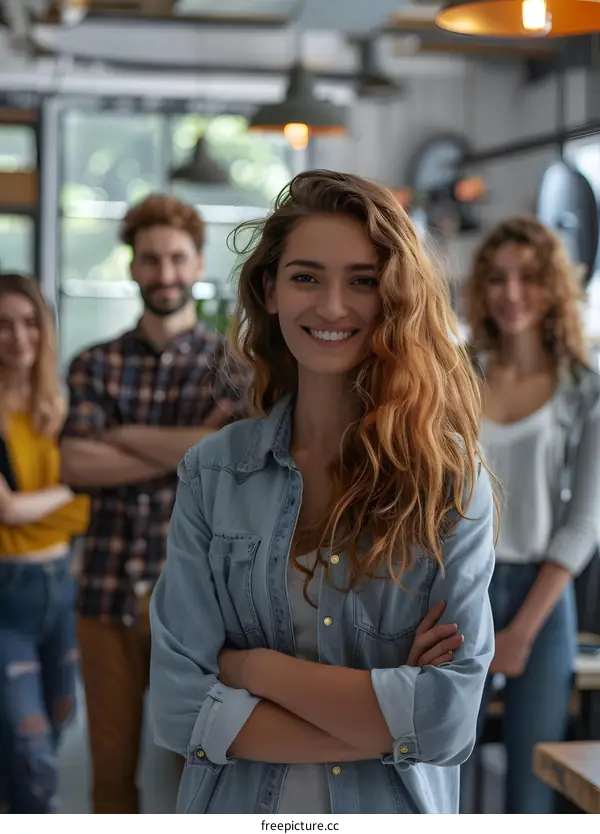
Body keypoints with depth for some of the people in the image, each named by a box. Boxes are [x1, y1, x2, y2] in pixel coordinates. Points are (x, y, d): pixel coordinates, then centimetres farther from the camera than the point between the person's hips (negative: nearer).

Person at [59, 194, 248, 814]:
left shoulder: (230, 362, 3)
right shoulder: (95, 364, 8)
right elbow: (75, 466, -8)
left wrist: (121, 435, -7)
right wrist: (186, 448, -14)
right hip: (107, 591, 2)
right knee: (111, 771, 11)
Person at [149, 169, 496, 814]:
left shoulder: (450, 475, -11)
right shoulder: (210, 473, -8)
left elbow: (451, 715, -18)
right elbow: (178, 705, -14)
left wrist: (255, 667, -16)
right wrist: (388, 721, -19)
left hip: (397, 810, -1)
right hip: (233, 808, 1)